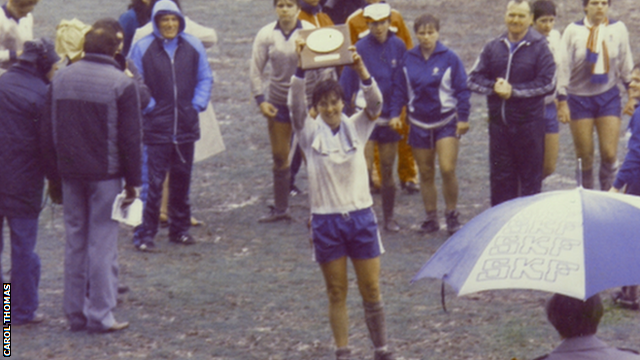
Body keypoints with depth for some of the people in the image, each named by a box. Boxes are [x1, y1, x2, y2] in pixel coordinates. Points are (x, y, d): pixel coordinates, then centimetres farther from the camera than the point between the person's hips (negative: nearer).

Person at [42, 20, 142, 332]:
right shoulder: (122, 84, -11)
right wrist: (132, 181, -3)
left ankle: (75, 312, 15)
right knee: (103, 245, -1)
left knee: (75, 242, 12)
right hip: (106, 175, -5)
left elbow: (49, 133, 9)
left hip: (71, 174, 5)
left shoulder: (60, 79, 5)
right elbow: (130, 140, -10)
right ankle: (100, 315, -1)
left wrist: (56, 171, 16)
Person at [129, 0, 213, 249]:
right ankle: (146, 234, -3)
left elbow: (205, 78, 14)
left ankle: (180, 228, 24)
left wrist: (198, 104, 2)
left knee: (182, 179, 13)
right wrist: (147, 106, -8)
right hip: (155, 126, -4)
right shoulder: (143, 47, -7)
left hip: (186, 125, 4)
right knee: (152, 181, -8)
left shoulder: (193, 46, 4)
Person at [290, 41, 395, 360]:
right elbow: (295, 104, -18)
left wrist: (362, 72, -32)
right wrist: (300, 69, -33)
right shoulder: (311, 133, -1)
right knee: (337, 293, 5)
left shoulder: (356, 128, 3)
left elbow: (375, 104, -14)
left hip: (361, 216, 1)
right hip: (326, 220, -1)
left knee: (371, 290, 5)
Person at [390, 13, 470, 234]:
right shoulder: (408, 59, 3)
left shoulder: (449, 58, -5)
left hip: (446, 121, -3)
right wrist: (395, 114, 0)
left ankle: (452, 215, 3)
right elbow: (400, 89, 9)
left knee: (447, 169, -14)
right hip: (419, 123, 3)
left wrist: (463, 118, -6)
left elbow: (462, 90, -2)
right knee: (425, 173, 7)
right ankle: (431, 218, 17)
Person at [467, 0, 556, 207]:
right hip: (498, 121, 4)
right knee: (500, 174, 9)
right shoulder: (493, 47, 9)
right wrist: (494, 87, -12)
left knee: (530, 176, 4)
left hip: (529, 122, -4)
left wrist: (514, 90, -15)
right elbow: (474, 79, 8)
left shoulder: (539, 48, -4)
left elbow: (548, 83, -12)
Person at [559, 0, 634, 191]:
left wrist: (631, 96, 14)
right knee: (584, 155, 2)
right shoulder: (573, 30, -6)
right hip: (579, 97, -1)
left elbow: (626, 66, 11)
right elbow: (562, 67, -3)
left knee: (609, 153, -6)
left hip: (608, 96, 1)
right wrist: (561, 102, -6)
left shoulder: (618, 28, 1)